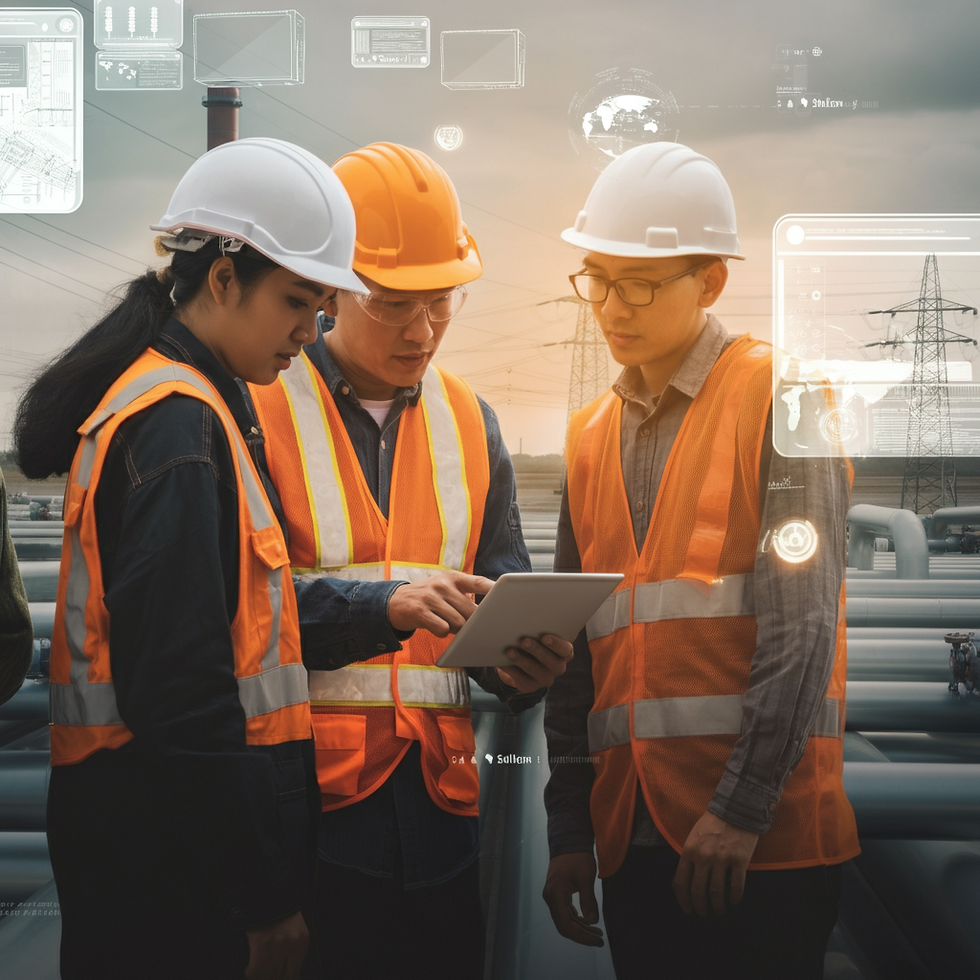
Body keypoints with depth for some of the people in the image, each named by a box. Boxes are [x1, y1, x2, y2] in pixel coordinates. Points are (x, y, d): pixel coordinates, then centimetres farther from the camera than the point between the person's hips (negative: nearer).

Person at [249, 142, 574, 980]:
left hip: (439, 791, 5)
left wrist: (527, 659, -9)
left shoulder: (468, 421, 14)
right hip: (304, 791, -5)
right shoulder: (259, 405, -3)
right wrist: (387, 605, -25)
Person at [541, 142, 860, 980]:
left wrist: (741, 810, -17)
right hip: (633, 834, 5)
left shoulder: (781, 396, -4)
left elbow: (801, 624, -13)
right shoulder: (593, 435, 13)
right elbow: (576, 648, 13)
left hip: (765, 836, -5)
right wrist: (569, 830, 9)